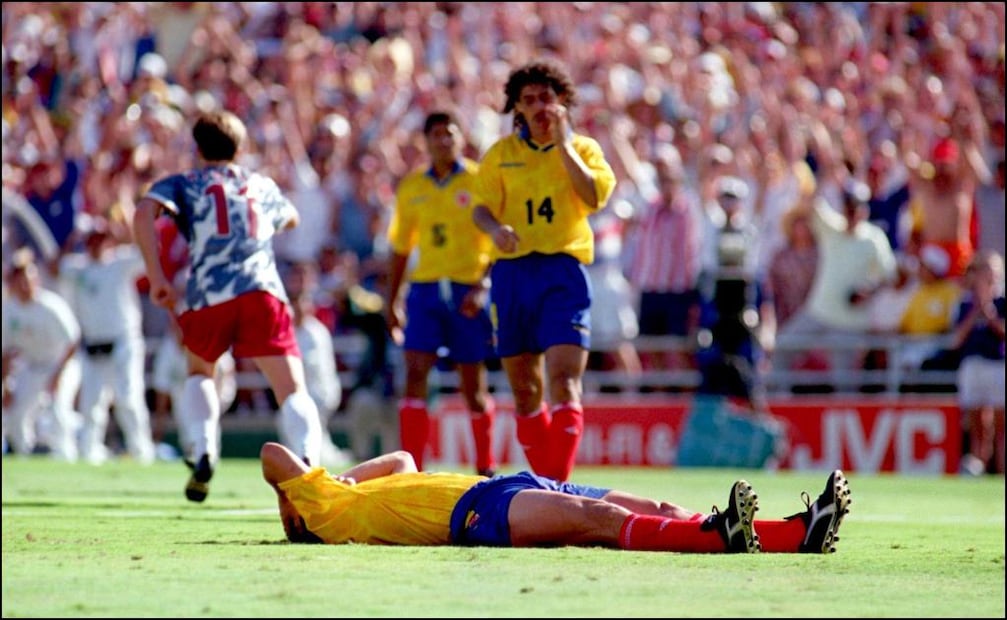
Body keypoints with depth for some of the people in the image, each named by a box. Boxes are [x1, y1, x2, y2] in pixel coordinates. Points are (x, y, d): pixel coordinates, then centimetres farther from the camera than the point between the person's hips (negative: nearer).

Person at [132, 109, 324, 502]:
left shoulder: (181, 185, 19)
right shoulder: (262, 186, 28)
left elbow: (144, 214, -2)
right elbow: (290, 219, 50)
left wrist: (156, 276, -2)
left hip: (207, 295, 0)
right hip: (262, 292, 0)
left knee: (199, 373, 28)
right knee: (293, 391, -5)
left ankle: (203, 454, 7)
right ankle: (308, 461, -33)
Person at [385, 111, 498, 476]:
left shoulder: (480, 181, -1)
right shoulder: (412, 186, 11)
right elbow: (401, 247, 18)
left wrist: (483, 286, -16)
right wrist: (392, 302, 15)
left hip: (469, 290, -3)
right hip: (425, 287, 3)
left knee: (473, 383, 5)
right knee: (415, 371, -12)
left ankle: (486, 467, 21)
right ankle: (411, 468, -15)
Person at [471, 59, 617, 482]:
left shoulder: (583, 148, 6)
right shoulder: (501, 153, 11)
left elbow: (595, 197, -10)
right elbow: (481, 207, 3)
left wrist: (563, 145, -11)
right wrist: (495, 228, -19)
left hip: (563, 270, -3)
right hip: (512, 270, 3)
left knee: (564, 380, -16)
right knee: (523, 387, 7)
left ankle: (557, 483, -23)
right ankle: (542, 480, 18)